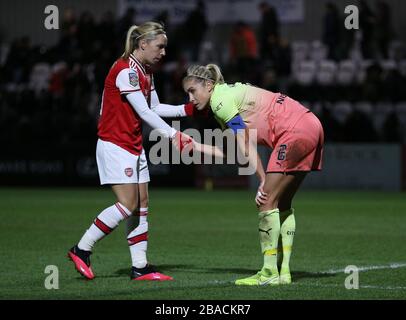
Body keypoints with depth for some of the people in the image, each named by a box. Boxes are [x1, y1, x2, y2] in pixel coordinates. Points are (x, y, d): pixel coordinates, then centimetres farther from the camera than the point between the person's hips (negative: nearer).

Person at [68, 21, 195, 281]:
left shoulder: (145, 72, 12)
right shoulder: (126, 70, -18)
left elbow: (155, 108, 16)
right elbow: (144, 112, -20)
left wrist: (187, 109, 6)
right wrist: (174, 135, -20)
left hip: (134, 146, 10)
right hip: (115, 144, -10)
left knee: (142, 204, 5)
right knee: (128, 205, -13)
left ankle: (140, 267, 6)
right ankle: (81, 250, -4)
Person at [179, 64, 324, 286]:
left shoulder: (220, 100, -8)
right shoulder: (228, 95, 21)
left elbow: (246, 148, -11)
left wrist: (263, 181, -9)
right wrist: (197, 147, 20)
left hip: (295, 130, -10)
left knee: (267, 201, -7)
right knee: (282, 203, 12)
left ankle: (269, 273, -7)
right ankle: (283, 271, 11)